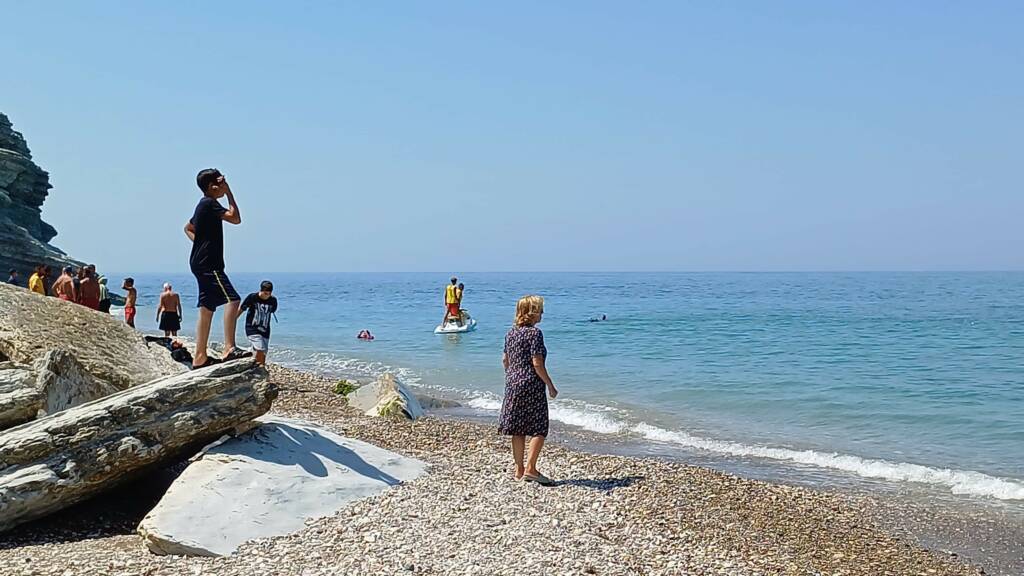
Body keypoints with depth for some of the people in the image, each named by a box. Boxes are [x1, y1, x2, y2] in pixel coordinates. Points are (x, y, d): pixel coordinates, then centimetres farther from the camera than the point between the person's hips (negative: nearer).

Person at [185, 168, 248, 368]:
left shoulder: (203, 205, 20)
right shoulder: (210, 203, -11)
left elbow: (188, 228, 33)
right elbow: (235, 218, -16)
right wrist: (229, 193, -8)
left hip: (201, 263, 11)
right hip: (208, 263, -11)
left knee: (207, 309, 10)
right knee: (232, 299, -20)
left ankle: (200, 357, 12)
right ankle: (229, 348, -26)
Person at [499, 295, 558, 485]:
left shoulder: (511, 333, 10)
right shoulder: (535, 333, -14)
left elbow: (505, 360, 16)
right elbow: (537, 364, -17)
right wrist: (550, 386, -10)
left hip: (513, 384, 8)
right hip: (532, 385, -8)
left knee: (518, 429, 11)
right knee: (539, 429, 0)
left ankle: (519, 470, 16)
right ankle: (530, 468, -5)